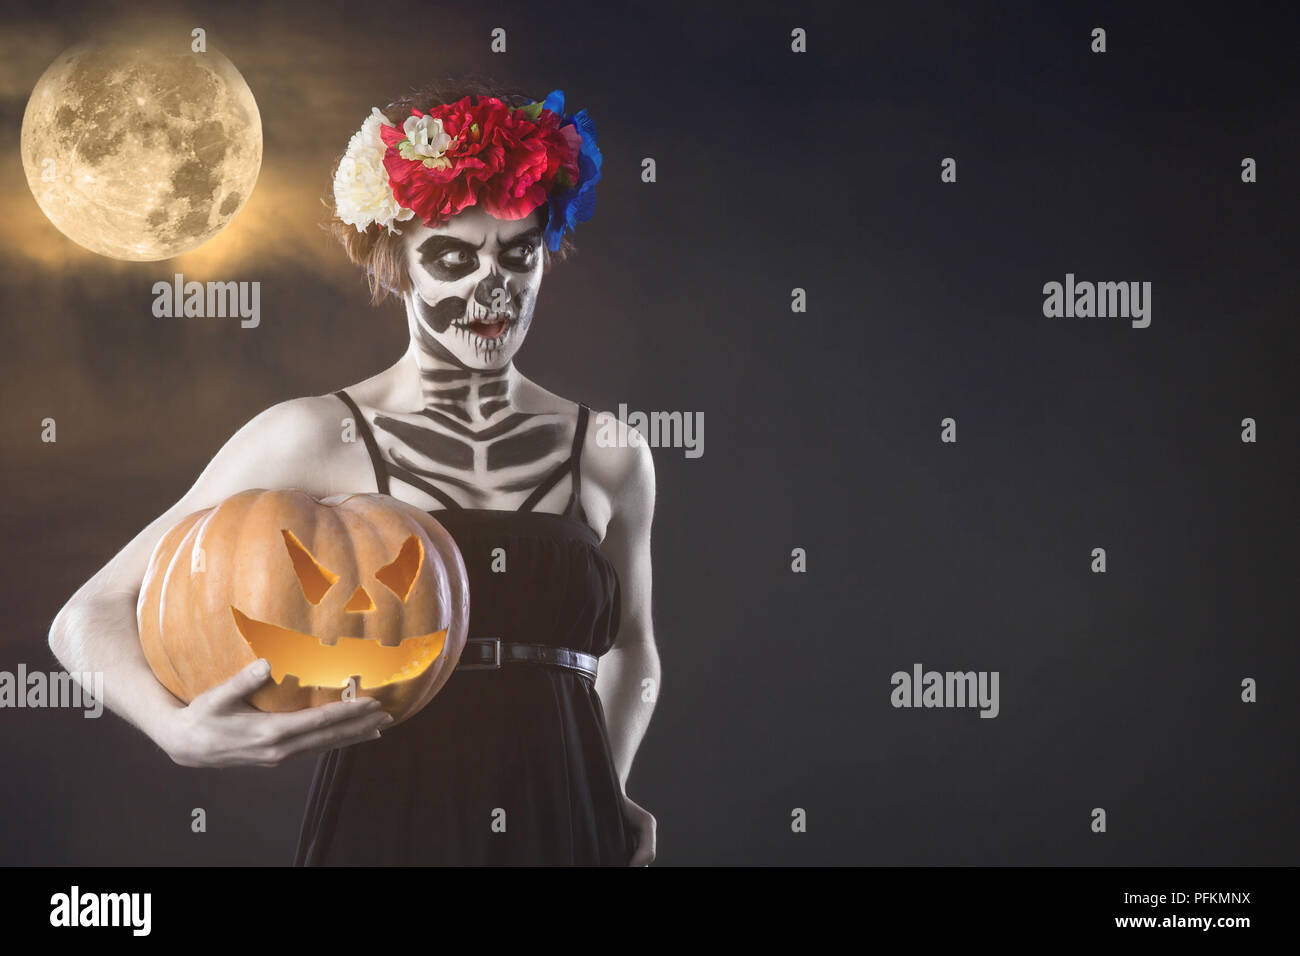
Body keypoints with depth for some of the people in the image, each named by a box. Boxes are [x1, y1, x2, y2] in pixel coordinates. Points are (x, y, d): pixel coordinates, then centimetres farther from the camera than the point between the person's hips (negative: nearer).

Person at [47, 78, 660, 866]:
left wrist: (610, 791, 7)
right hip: (382, 831, -2)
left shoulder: (609, 456, 4)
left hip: (569, 833, 2)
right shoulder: (317, 439, -4)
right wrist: (181, 730, -21)